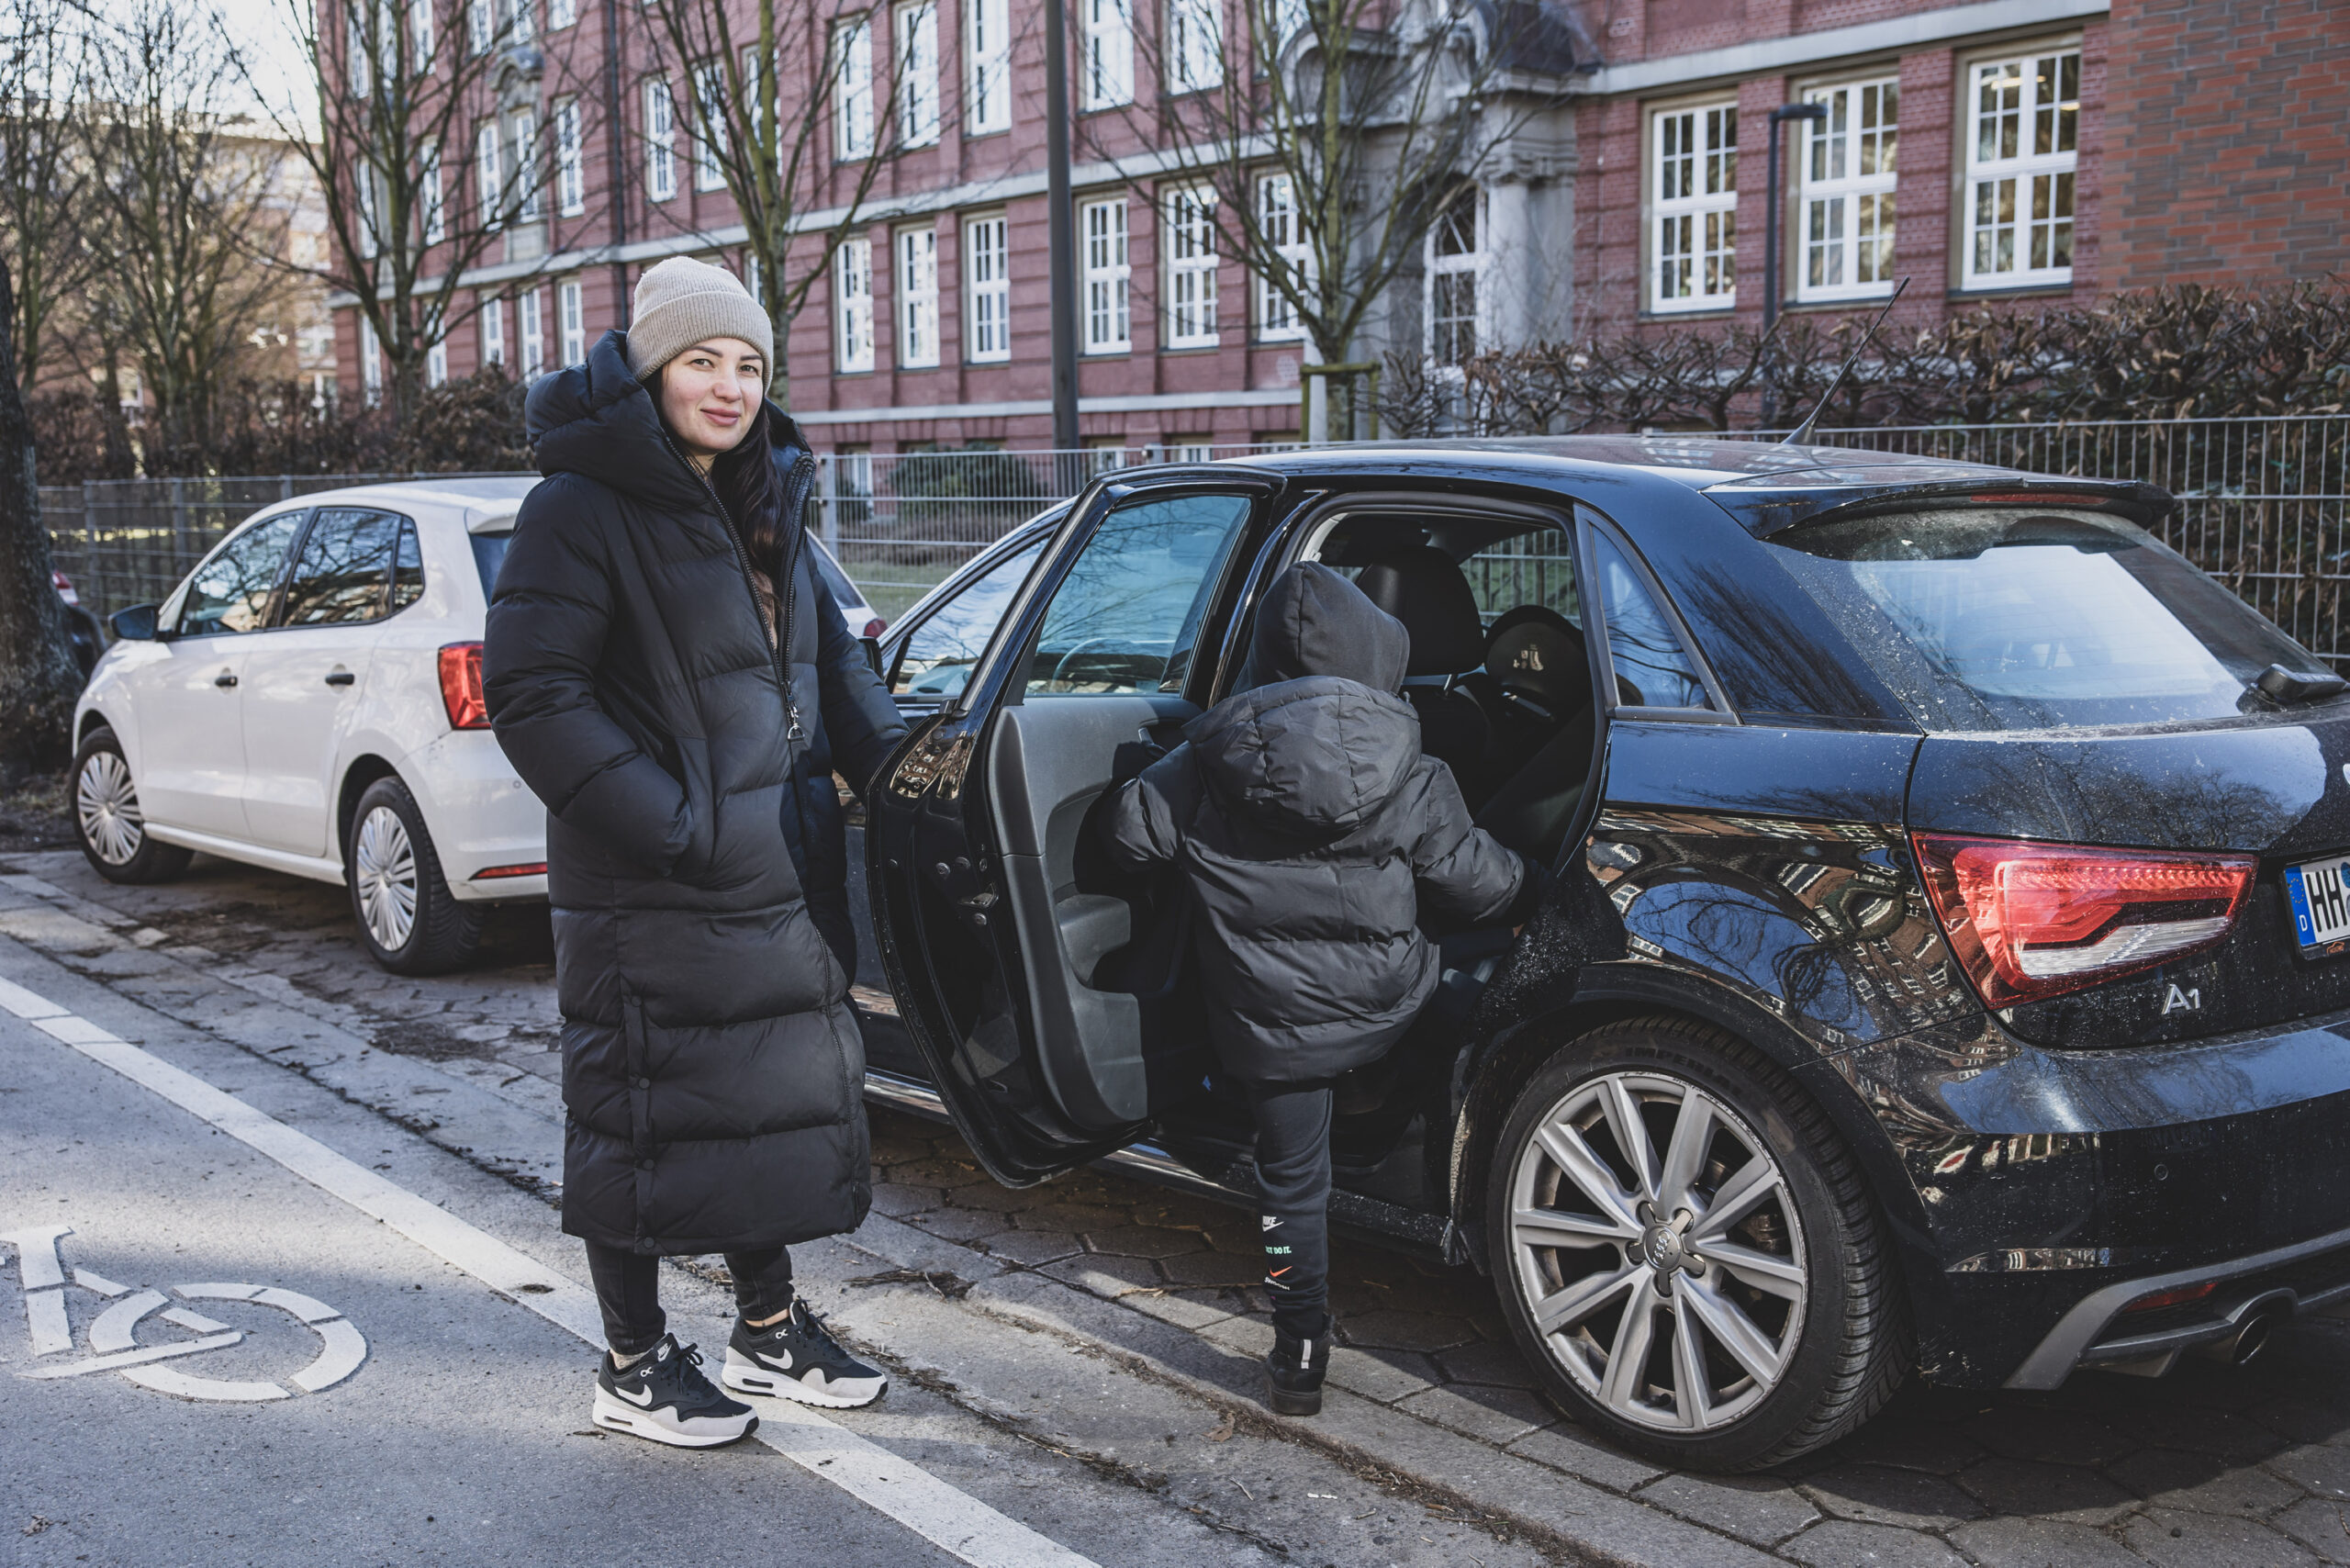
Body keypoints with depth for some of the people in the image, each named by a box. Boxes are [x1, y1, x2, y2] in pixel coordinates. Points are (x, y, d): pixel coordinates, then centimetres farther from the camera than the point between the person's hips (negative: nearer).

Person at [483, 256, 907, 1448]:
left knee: (779, 1095, 15)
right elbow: (532, 693, -17)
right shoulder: (582, 509, -11)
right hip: (650, 894, -8)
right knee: (646, 1116, 3)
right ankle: (635, 1365, 20)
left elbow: (827, 655, 24)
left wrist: (892, 760, 8)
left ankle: (770, 1327, 32)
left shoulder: (765, 507, 13)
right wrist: (667, 824, -21)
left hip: (781, 876, 8)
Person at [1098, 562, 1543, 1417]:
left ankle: (1300, 1358, 19)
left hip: (1270, 1024, 1)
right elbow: (1476, 885, -3)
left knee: (1291, 1180, 13)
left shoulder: (1210, 761, -7)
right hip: (1387, 1015, 0)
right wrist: (1536, 887, 18)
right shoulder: (1405, 772, -9)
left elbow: (1129, 834, 1)